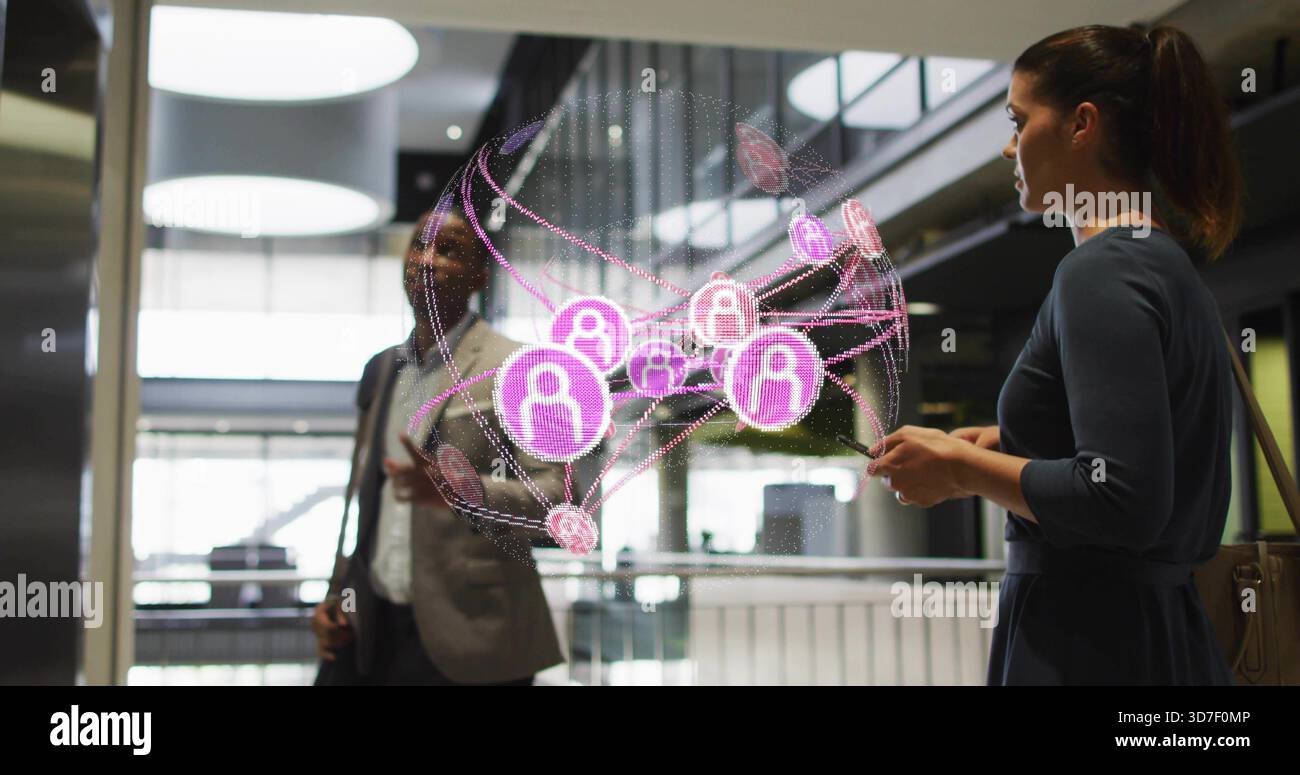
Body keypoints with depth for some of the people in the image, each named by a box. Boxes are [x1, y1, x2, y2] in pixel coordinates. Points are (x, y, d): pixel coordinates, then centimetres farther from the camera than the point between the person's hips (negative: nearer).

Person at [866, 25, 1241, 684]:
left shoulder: (1102, 272, -16)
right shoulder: (1172, 265, 12)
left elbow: (1122, 501, -25)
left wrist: (961, 466, -13)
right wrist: (1011, 448, 11)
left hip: (1088, 641, -9)